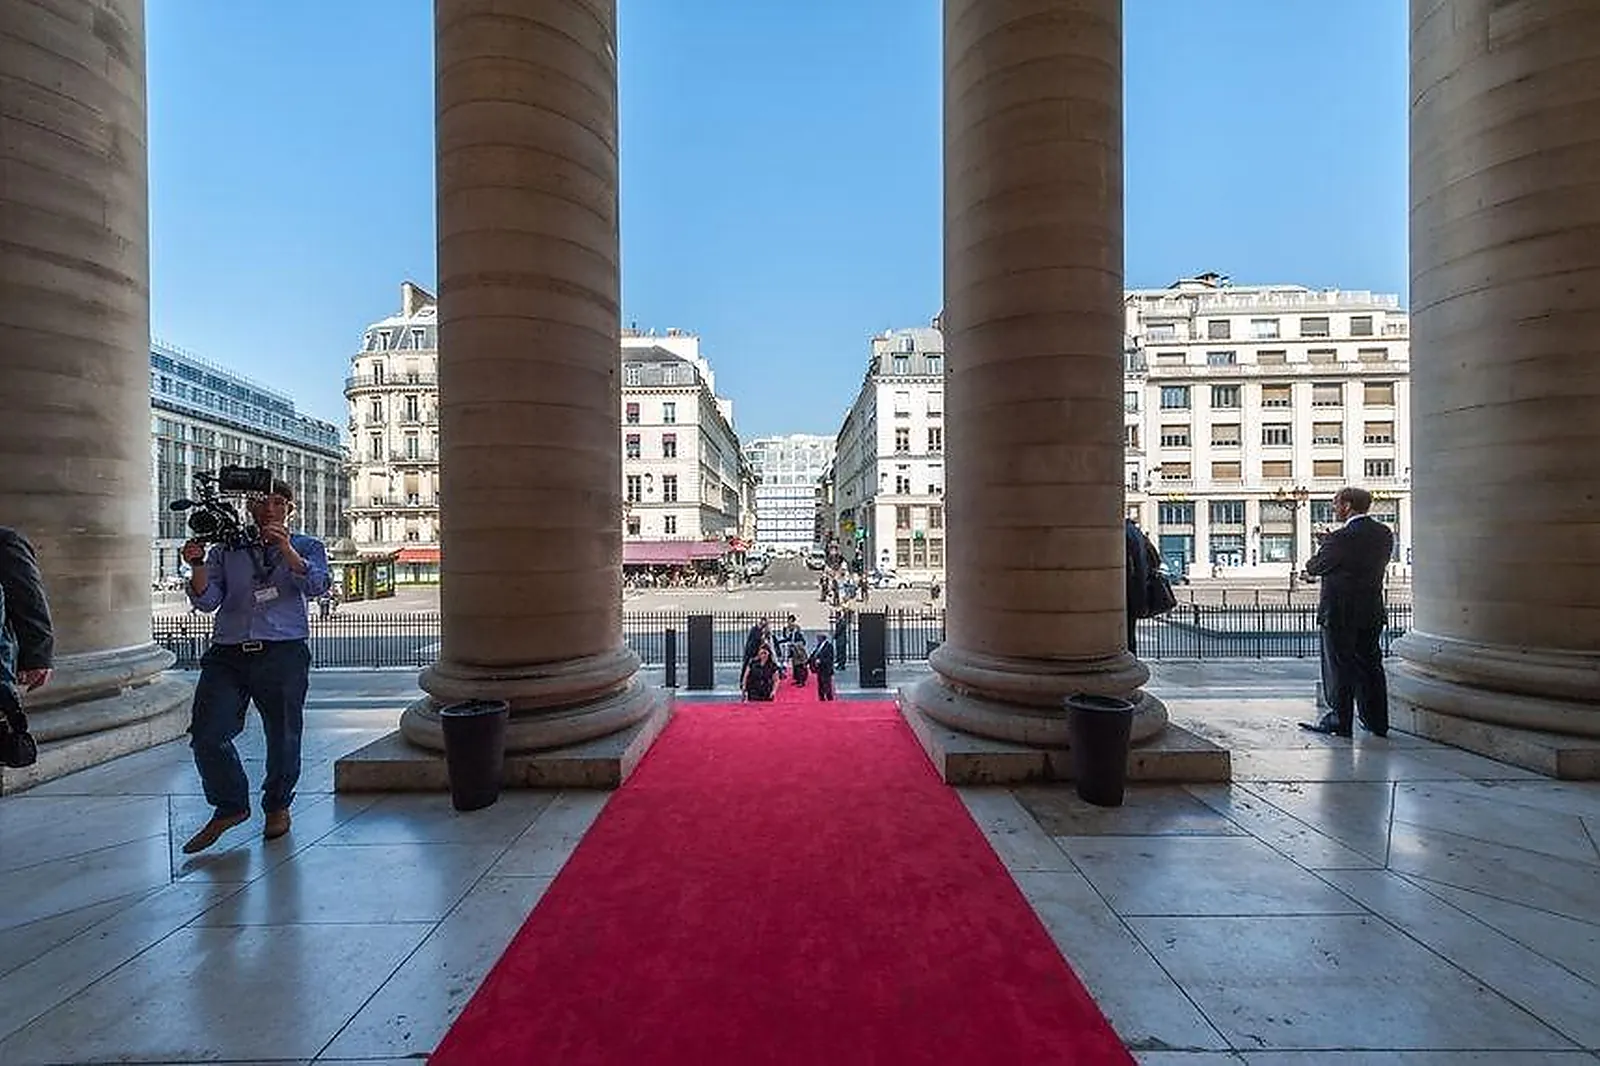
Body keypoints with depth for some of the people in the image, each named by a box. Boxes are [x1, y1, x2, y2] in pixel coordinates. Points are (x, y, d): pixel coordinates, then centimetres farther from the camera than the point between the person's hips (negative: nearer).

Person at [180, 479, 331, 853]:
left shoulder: (306, 547, 9)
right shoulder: (226, 550, 15)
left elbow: (317, 586, -9)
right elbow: (206, 601, 6)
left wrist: (286, 550, -22)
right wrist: (198, 566, -11)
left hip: (283, 654, -2)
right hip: (227, 654, 2)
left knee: (282, 737, 5)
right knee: (206, 734, -4)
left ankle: (277, 805, 28)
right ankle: (230, 806, 18)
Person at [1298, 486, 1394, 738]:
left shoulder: (1341, 538, -19)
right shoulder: (1385, 533, 5)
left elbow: (1314, 567, -11)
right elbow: (1377, 565, 14)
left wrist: (1310, 569, 14)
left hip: (1340, 613, -7)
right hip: (1372, 611, 7)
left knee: (1340, 668, 2)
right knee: (1370, 665, 16)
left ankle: (1340, 721, 9)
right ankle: (1376, 722, 24)